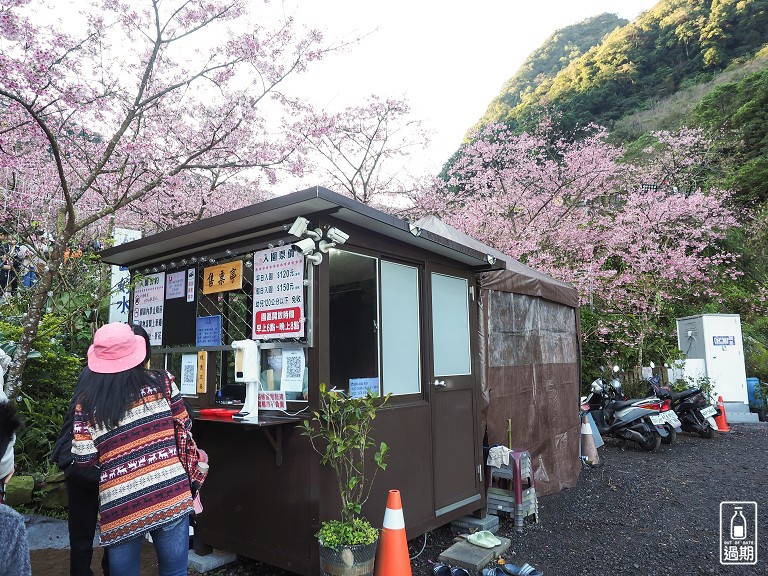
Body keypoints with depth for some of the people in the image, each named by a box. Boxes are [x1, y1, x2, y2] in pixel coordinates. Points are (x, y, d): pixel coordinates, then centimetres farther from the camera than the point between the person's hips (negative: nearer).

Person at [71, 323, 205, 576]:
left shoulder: (86, 402, -1)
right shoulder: (161, 382, -2)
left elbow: (83, 461, -3)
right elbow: (184, 426, 2)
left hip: (120, 507, 1)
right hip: (171, 496, -1)